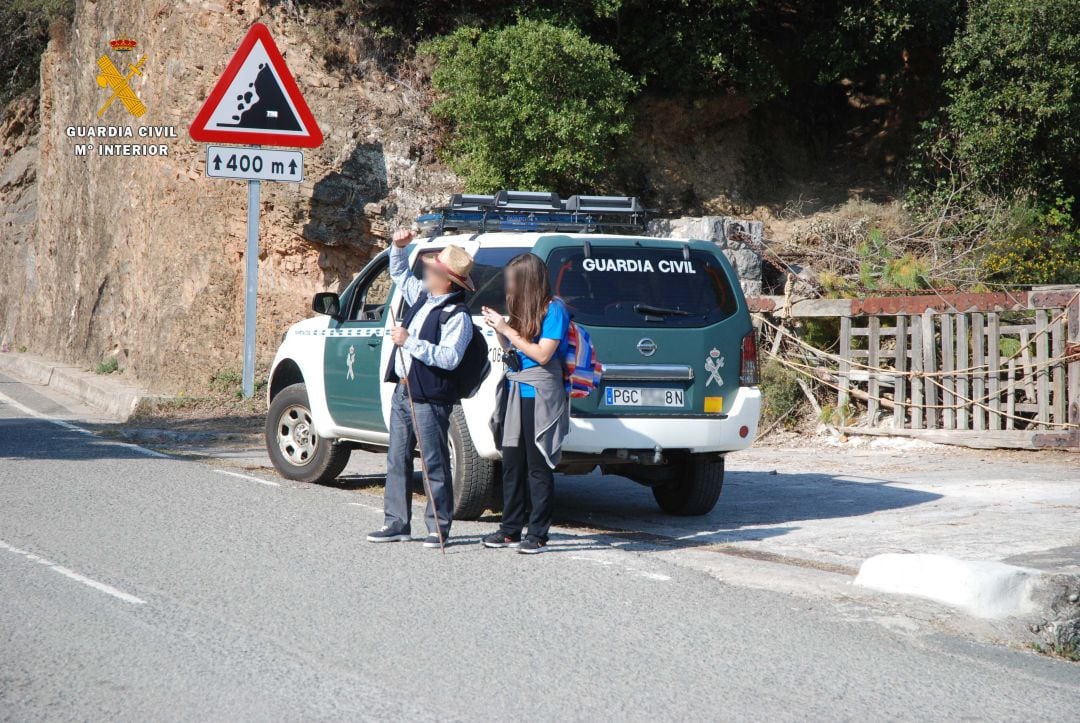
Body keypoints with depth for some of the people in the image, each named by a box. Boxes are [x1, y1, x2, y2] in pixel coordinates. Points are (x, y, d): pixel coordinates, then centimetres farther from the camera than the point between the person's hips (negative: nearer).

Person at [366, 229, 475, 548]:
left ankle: (439, 527, 3)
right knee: (397, 460, 11)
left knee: (434, 464, -2)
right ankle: (396, 523, 17)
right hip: (403, 391, 9)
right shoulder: (423, 297, 10)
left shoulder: (457, 316, -15)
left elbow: (449, 358, -26)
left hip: (429, 400, -9)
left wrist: (409, 342, -25)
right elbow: (400, 273, 29)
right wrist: (399, 246, 12)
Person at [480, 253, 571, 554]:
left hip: (539, 396, -8)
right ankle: (511, 529, 15)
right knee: (512, 464, 8)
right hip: (515, 392, 8)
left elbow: (543, 354, -16)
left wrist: (508, 330, -13)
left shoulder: (554, 309, -9)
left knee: (538, 467, -3)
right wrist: (498, 329, 3)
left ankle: (538, 534, 1)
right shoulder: (522, 309, 14)